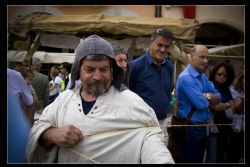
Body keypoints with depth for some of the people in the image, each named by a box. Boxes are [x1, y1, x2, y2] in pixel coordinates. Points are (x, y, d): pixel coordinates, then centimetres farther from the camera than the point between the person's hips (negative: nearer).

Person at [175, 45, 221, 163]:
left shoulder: (203, 77, 11)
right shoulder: (186, 77, -19)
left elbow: (218, 97, 7)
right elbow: (201, 104, -25)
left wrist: (208, 96, -14)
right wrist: (210, 99, -3)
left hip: (202, 126, 9)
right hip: (190, 127, -9)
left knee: (198, 160, 19)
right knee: (187, 161, 3)